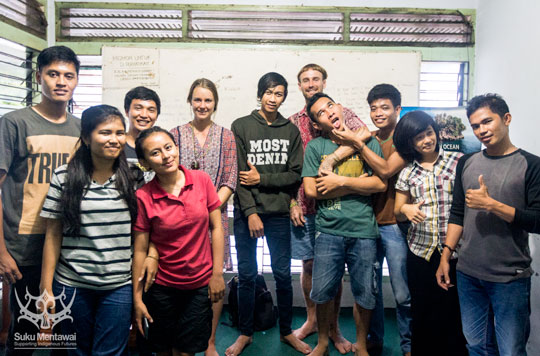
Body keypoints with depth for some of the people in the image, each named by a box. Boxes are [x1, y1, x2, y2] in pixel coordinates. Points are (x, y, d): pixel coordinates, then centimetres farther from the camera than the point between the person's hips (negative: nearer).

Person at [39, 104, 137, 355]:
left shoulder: (134, 177, -2)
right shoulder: (64, 177, -3)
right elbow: (53, 234, -1)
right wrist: (46, 287, -2)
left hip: (119, 286, 0)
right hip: (72, 285, 1)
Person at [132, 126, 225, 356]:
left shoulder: (201, 180, -8)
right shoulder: (143, 197, -12)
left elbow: (216, 227, -3)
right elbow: (139, 250, -8)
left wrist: (217, 273, -4)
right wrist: (137, 298, -5)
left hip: (200, 284, 1)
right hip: (162, 286, 0)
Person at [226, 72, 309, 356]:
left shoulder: (291, 130, 7)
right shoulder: (241, 126, 0)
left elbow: (295, 174, 2)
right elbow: (238, 174, -6)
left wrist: (262, 178, -9)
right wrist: (250, 212, -13)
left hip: (279, 213, 2)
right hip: (246, 213, -1)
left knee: (283, 274, 9)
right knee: (247, 275, 8)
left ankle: (286, 331, 28)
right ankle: (245, 333, 26)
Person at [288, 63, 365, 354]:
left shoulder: (341, 113, 3)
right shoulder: (293, 122, 10)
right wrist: (292, 203, 0)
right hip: (303, 206, 2)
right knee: (308, 265, 11)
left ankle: (333, 327, 23)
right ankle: (312, 320, 30)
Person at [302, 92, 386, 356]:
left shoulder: (367, 142, 5)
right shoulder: (315, 147, 5)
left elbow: (381, 184, -4)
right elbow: (311, 190, -6)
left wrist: (340, 181, -9)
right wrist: (358, 183, -6)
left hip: (363, 229, 0)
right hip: (328, 229, 0)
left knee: (365, 294, 9)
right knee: (323, 291, 7)